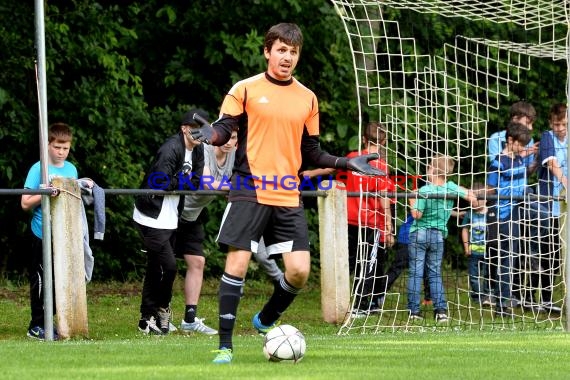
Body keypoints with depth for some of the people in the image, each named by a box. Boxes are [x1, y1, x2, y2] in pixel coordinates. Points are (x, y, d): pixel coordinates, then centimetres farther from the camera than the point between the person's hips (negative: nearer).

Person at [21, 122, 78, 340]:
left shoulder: (71, 170, 10)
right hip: (42, 234, -5)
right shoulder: (38, 169, -7)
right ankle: (37, 326, 3)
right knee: (40, 279, -2)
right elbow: (25, 203, -9)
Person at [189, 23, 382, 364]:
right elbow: (225, 128, -5)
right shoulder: (246, 89, 1)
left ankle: (266, 321, 22)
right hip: (250, 191, -4)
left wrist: (346, 163, 8)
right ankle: (225, 345, -2)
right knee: (237, 263, -9)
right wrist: (211, 134, -27)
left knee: (299, 271, -5)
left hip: (289, 198, 4)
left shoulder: (307, 99, 13)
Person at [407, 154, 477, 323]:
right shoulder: (451, 187, -5)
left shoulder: (424, 190, -16)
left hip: (419, 234, -4)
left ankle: (414, 310, -1)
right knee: (435, 273, 10)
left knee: (416, 272, 2)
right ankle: (441, 309, -1)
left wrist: (413, 201, -2)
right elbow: (471, 197, 2)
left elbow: (416, 215, -18)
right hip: (438, 236, 4)